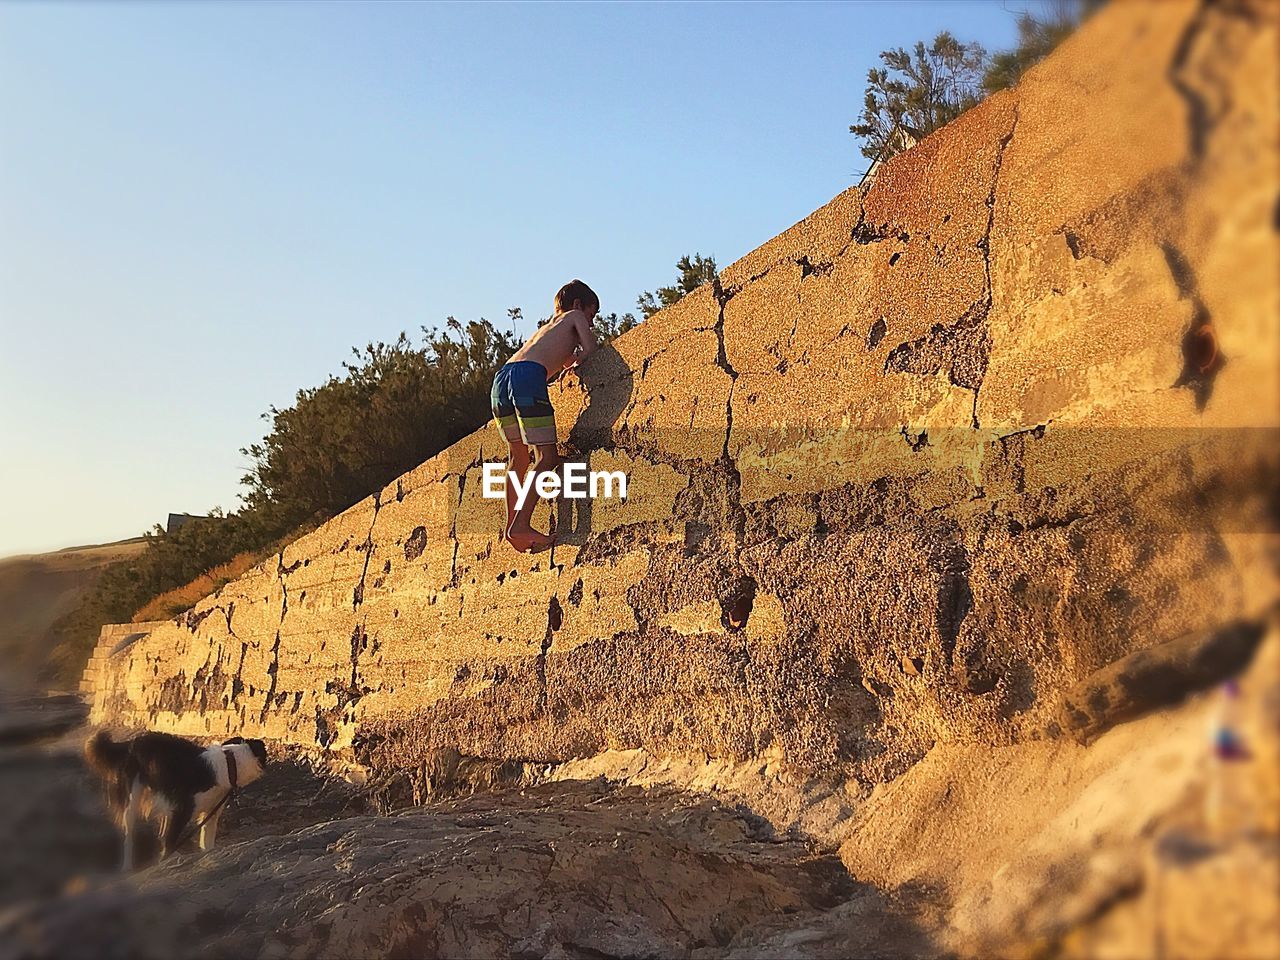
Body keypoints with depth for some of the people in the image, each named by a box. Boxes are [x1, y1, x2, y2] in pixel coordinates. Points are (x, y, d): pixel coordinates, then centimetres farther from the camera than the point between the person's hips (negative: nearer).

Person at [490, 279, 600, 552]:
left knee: (518, 456, 20)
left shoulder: (547, 326, 39)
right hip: (529, 377, -7)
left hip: (501, 378, 8)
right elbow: (590, 349, 9)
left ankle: (511, 523, 18)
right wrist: (576, 360, 25)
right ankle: (521, 525, -17)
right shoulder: (575, 317, 21)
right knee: (547, 457, -7)